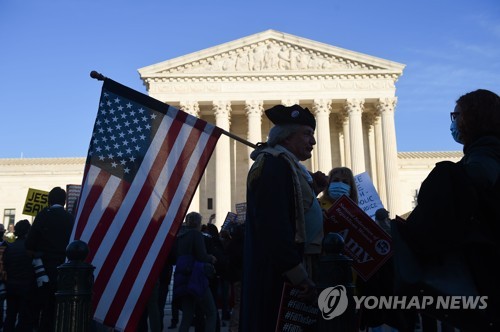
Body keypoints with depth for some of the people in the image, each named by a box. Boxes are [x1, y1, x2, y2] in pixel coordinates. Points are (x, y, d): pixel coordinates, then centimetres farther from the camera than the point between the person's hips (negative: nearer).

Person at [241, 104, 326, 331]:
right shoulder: (275, 164, -15)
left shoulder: (285, 165, 17)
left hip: (280, 272, 10)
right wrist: (299, 276, -26)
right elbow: (274, 225, -24)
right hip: (277, 275, -10)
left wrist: (310, 185, 13)